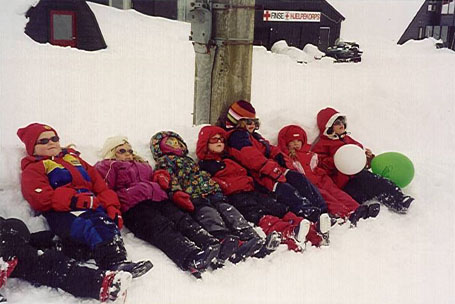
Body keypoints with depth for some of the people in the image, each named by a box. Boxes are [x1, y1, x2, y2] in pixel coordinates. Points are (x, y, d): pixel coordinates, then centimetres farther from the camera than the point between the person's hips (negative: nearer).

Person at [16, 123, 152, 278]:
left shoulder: (73, 158, 36)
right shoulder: (33, 169, 21)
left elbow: (100, 185, 26)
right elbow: (41, 198, -1)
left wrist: (112, 207, 5)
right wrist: (75, 200, -16)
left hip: (92, 206, 6)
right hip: (62, 213, -5)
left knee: (108, 223, -33)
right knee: (94, 227, -39)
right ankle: (114, 263, -58)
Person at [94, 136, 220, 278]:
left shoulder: (143, 165, 42)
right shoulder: (106, 167, 25)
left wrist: (161, 177, 10)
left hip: (158, 199, 6)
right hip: (134, 207, -5)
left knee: (182, 220, -23)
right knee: (161, 228, -32)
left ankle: (213, 246, -46)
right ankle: (192, 259, -56)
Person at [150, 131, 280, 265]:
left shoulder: (188, 159, 42)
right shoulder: (164, 162, 17)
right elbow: (170, 179, -2)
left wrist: (216, 186, 25)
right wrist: (176, 193, -19)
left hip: (212, 193, 7)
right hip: (193, 198, -6)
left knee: (229, 212, -17)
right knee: (208, 214, -33)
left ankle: (253, 239, -34)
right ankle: (226, 240, -58)